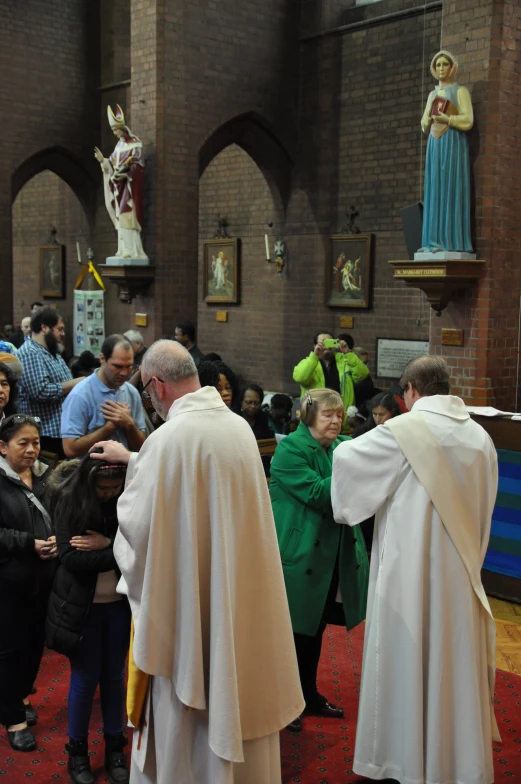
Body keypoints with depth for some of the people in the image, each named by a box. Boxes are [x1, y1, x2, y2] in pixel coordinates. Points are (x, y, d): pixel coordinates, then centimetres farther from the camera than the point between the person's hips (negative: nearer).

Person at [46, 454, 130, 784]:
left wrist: (107, 544, -25)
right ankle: (78, 751, 25)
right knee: (84, 679, 7)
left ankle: (115, 747, 27)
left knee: (115, 676, 12)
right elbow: (70, 557, -19)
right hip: (82, 605, -2)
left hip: (119, 603, 2)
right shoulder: (69, 500, -13)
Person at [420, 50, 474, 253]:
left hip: (453, 143, -6)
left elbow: (467, 120, -7)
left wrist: (445, 119, -19)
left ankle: (451, 240, -15)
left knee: (451, 189, -12)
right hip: (434, 145, 7)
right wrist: (428, 120, -5)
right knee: (435, 191, 1)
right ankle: (435, 240, 0)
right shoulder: (433, 94, 21)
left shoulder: (460, 91, 2)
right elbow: (425, 124, 17)